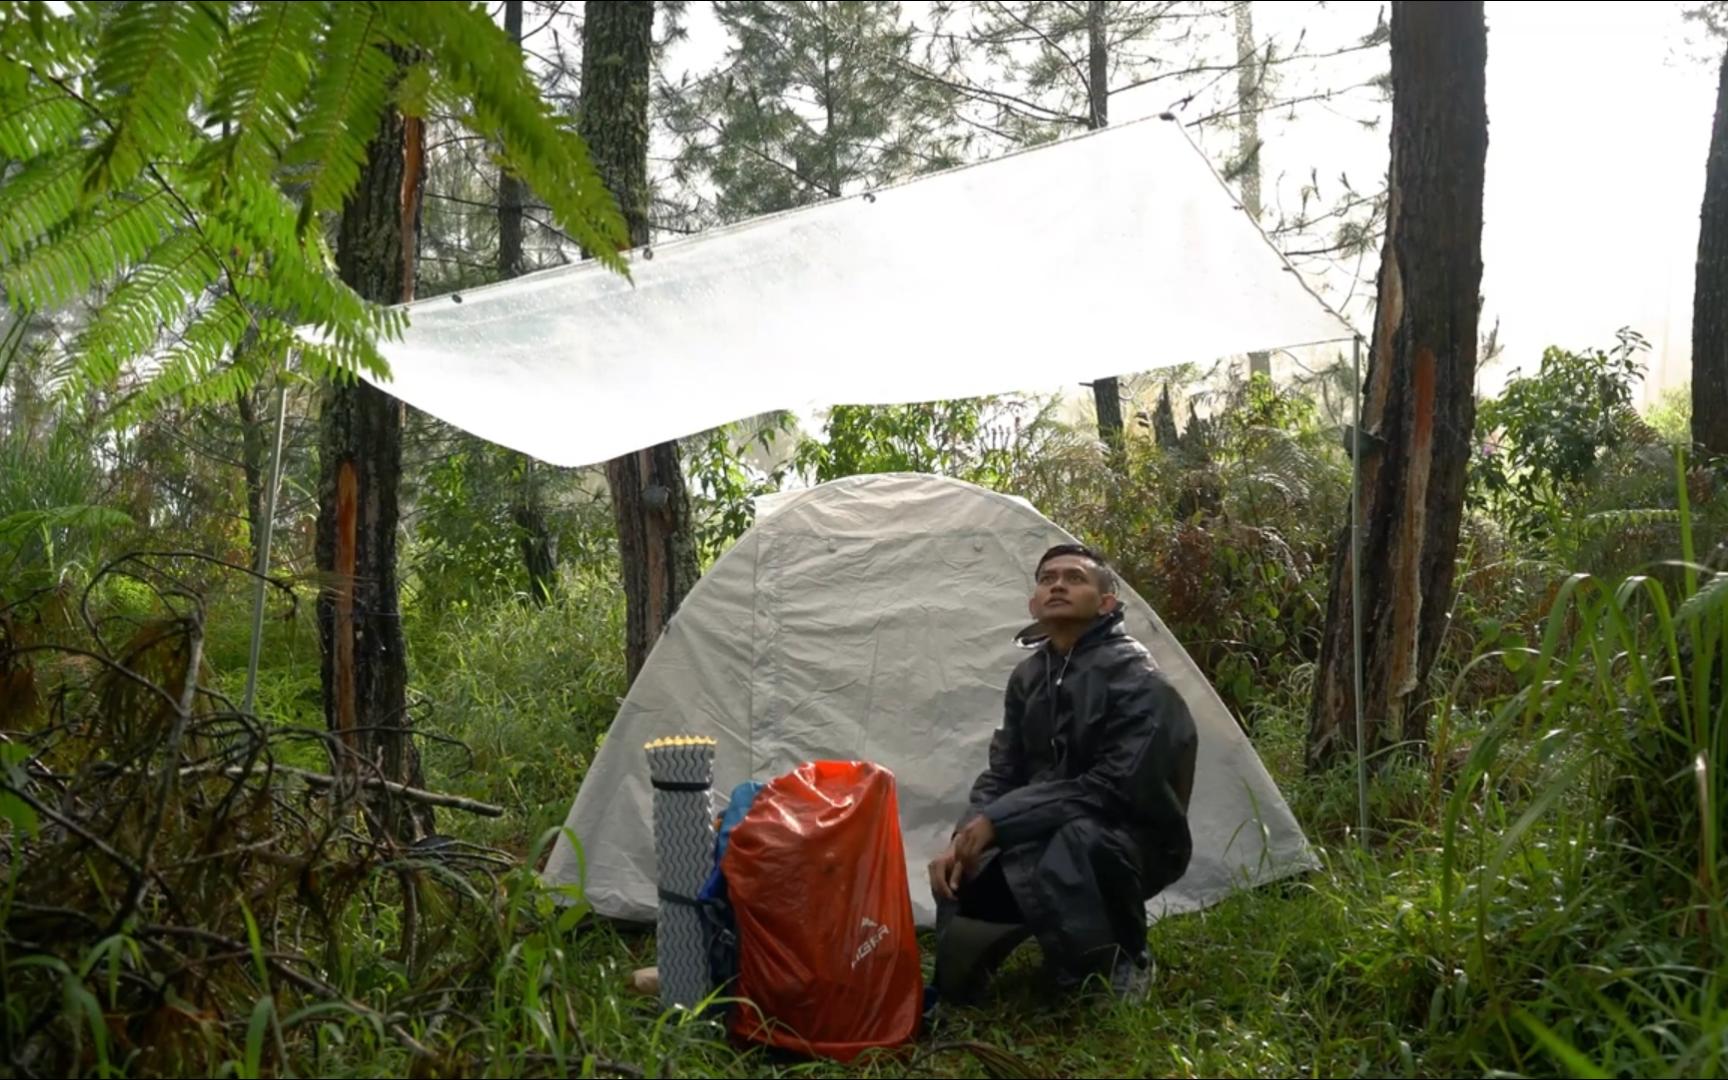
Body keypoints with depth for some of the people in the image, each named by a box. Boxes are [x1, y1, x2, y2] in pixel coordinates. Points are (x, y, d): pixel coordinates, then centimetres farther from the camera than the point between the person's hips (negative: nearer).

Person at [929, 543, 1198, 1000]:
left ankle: (1119, 967, -10)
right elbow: (1001, 773, 6)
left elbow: (1116, 787, -27)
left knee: (1078, 843, -38)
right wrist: (963, 838, -14)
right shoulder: (1028, 677, 4)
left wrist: (998, 822, -26)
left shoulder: (1134, 678, -20)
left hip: (1131, 841, -6)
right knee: (963, 874, -12)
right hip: (1049, 838, 7)